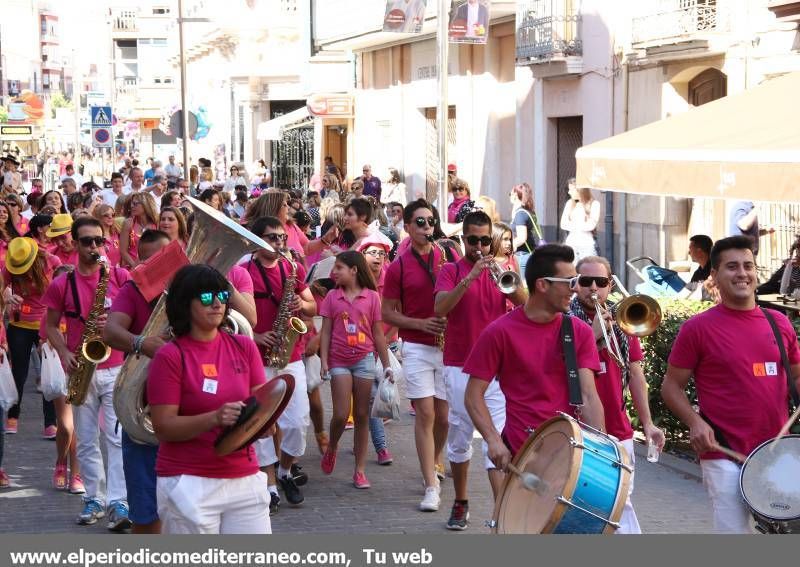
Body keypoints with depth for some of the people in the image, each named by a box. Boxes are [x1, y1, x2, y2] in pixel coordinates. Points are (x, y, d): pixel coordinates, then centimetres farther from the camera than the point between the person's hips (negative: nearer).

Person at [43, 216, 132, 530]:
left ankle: (119, 503, -10)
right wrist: (64, 354, -7)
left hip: (117, 367, -2)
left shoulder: (120, 276, 0)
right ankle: (94, 499, 19)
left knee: (118, 437, -9)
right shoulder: (62, 284, 2)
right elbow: (51, 326, 9)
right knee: (86, 441, 8)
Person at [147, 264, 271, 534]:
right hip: (189, 482, -4)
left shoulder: (244, 347, 8)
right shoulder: (170, 356, -5)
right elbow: (163, 427, -10)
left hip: (245, 478, 4)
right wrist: (215, 418, -23)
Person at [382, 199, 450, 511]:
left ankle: (431, 465, 32)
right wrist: (420, 323, -12)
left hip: (448, 345, 2)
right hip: (416, 348, -2)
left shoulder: (447, 257, 3)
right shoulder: (398, 267, 0)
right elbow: (388, 312, 3)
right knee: (425, 414, -7)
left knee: (443, 416, 7)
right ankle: (431, 486, -6)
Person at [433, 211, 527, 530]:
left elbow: (525, 303, -6)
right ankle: (460, 504, 26)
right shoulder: (451, 271, 2)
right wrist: (469, 278, -27)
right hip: (459, 368, 0)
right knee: (459, 439, 10)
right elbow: (439, 308, -16)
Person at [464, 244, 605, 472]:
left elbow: (589, 396, -2)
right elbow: (474, 395, -2)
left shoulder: (580, 332, 5)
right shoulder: (500, 333, -4)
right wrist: (493, 440, -15)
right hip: (521, 452, -3)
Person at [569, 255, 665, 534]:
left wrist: (647, 424, 7)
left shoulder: (621, 322, 10)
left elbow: (635, 375, 12)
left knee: (620, 505, 3)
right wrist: (593, 335, -21)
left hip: (618, 433, 3)